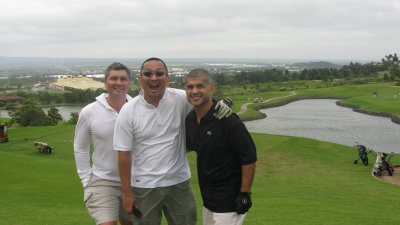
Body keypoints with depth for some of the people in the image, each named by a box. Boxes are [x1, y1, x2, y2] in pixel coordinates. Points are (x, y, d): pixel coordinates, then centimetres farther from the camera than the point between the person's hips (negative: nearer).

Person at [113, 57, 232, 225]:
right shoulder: (128, 111, -8)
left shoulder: (181, 99, -9)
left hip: (179, 181, 1)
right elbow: (124, 154, -5)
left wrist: (224, 103, -21)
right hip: (144, 186, -1)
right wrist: (127, 192, -4)